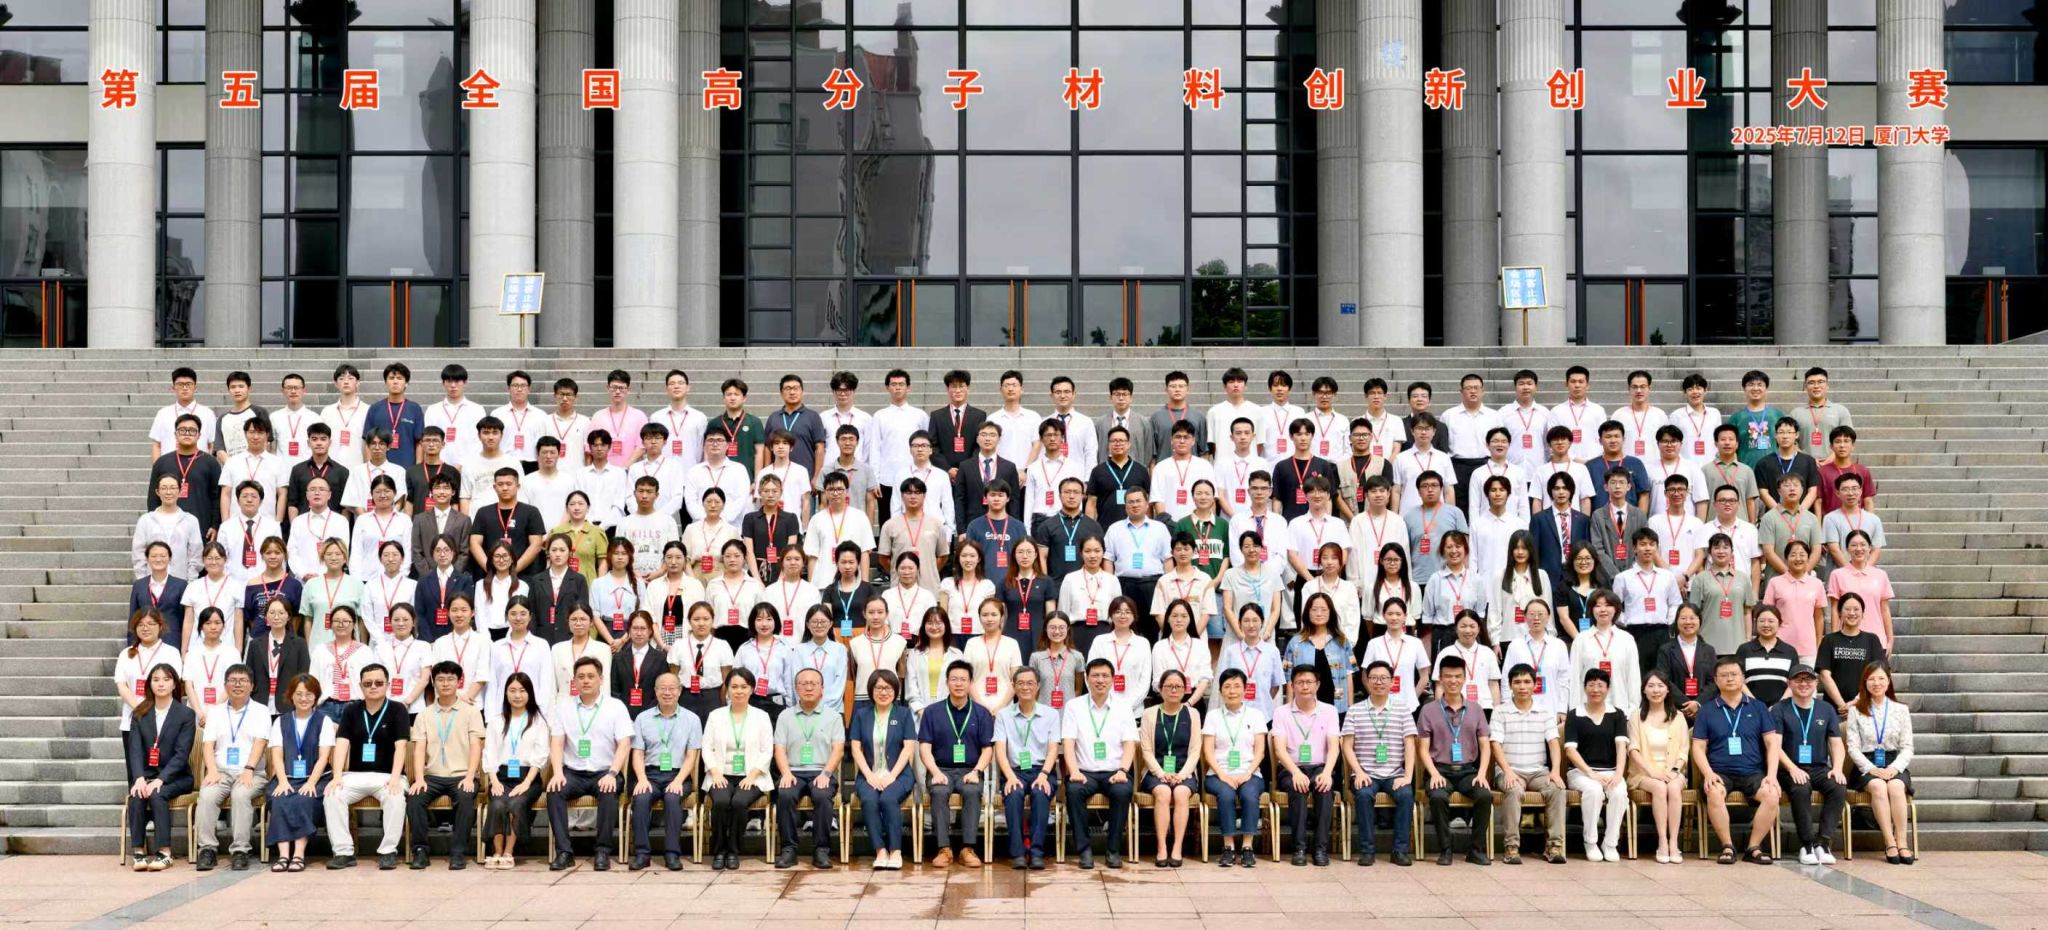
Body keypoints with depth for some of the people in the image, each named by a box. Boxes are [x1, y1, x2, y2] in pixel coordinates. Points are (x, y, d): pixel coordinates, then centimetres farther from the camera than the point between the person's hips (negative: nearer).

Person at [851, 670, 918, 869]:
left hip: (898, 774, -1)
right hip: (869, 775, 1)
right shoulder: (862, 714, 13)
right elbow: (856, 748, 6)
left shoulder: (903, 714, 9)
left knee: (888, 799, -33)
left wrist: (891, 776, -12)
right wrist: (870, 776, -9)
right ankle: (880, 850, -27)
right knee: (869, 800, -32)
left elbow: (909, 748, 0)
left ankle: (896, 851, -25)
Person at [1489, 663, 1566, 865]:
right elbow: (1496, 744, -4)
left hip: (1539, 771, 2)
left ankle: (1554, 844, -24)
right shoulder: (1500, 712, 5)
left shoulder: (1546, 712, 12)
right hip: (1512, 772, -2)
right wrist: (1508, 771, -20)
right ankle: (1511, 845, -31)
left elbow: (1554, 742, 2)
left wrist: (1555, 770, -16)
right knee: (1514, 790, -35)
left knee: (1557, 788, -29)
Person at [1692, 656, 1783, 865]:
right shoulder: (1707, 711, 12)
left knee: (1772, 794, -30)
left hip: (1752, 772, 1)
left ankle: (1754, 847, -15)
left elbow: (1772, 744, 9)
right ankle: (1727, 846, -20)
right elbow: (1698, 748, 7)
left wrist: (1772, 775, -6)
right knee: (1714, 793, -35)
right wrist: (1708, 774, -11)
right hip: (1720, 773, -1)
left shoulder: (1758, 708, 14)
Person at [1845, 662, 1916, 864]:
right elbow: (1853, 748, 2)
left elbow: (1907, 747, 8)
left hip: (1893, 766, 1)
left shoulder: (1901, 710, 13)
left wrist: (1894, 768, -11)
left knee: (1896, 786, -33)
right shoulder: (1856, 711, 9)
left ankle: (1902, 843, -35)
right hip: (1866, 766, -1)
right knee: (1878, 786, -34)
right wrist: (1872, 769, -14)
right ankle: (1890, 843, -36)